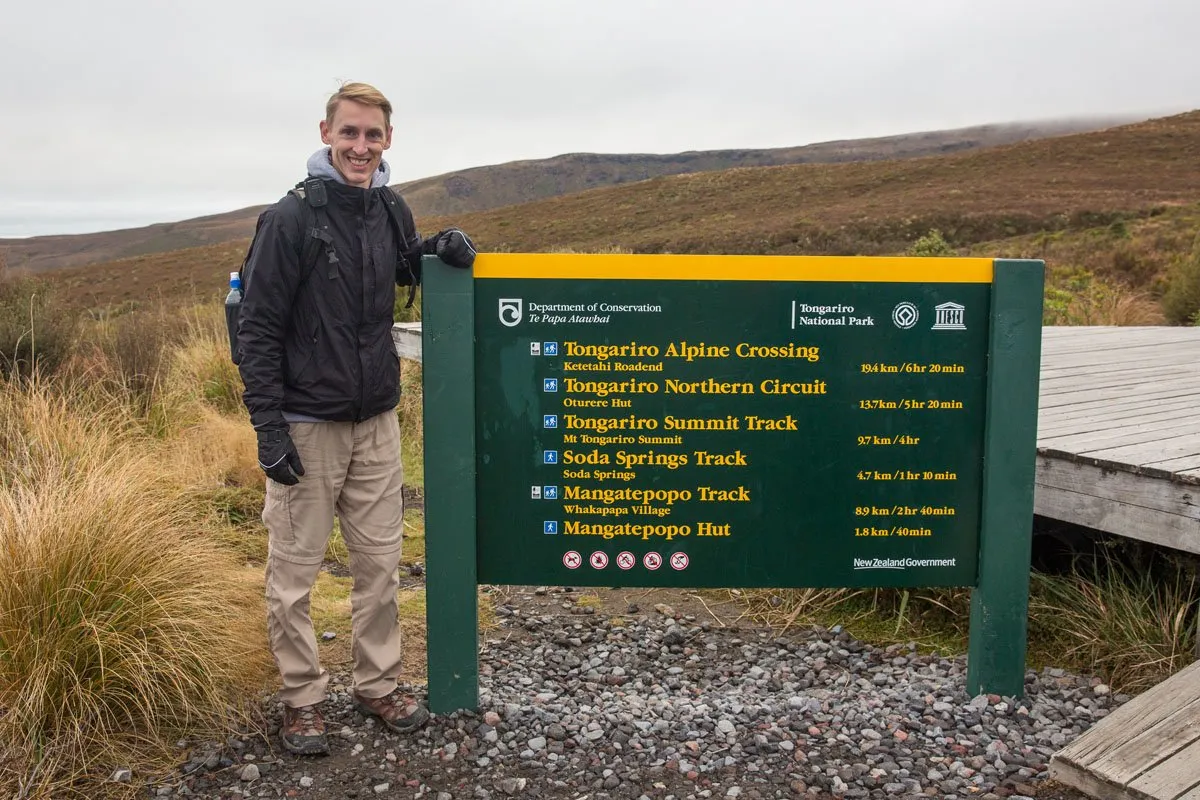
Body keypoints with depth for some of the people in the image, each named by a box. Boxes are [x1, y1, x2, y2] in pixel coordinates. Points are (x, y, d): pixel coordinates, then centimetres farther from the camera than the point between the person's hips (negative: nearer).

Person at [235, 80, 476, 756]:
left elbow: (410, 272, 22)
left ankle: (380, 685, 29)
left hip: (378, 422, 5)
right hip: (306, 426, -5)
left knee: (381, 562, 13)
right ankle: (303, 699, 23)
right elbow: (259, 330, -11)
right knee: (295, 573, 6)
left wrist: (441, 249, 0)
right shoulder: (291, 219, -11)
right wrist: (269, 427, -15)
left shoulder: (391, 211, 5)